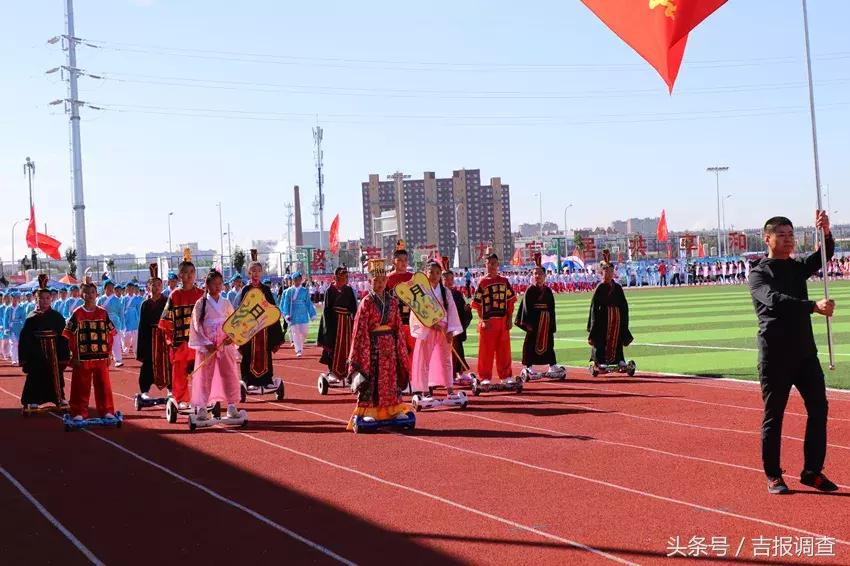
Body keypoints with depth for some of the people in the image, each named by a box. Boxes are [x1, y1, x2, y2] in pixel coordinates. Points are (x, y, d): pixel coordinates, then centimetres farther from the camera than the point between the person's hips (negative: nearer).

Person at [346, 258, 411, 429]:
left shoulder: (392, 301, 6)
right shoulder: (366, 302, -7)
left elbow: (397, 326, 10)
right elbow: (360, 329, -9)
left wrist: (401, 349, 6)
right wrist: (357, 356, -12)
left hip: (390, 344, 5)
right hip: (372, 344, -5)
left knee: (392, 377, 9)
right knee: (370, 379, -1)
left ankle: (394, 409, 16)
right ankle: (367, 411, 4)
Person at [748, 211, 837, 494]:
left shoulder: (798, 267, 16)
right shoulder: (759, 274, -4)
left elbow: (824, 255, -1)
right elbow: (774, 300, -23)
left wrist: (826, 233, -22)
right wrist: (813, 306, -35)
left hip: (805, 351, 6)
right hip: (775, 355, -6)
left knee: (818, 408, 2)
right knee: (773, 415, 0)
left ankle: (812, 471, 11)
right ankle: (773, 475, 10)